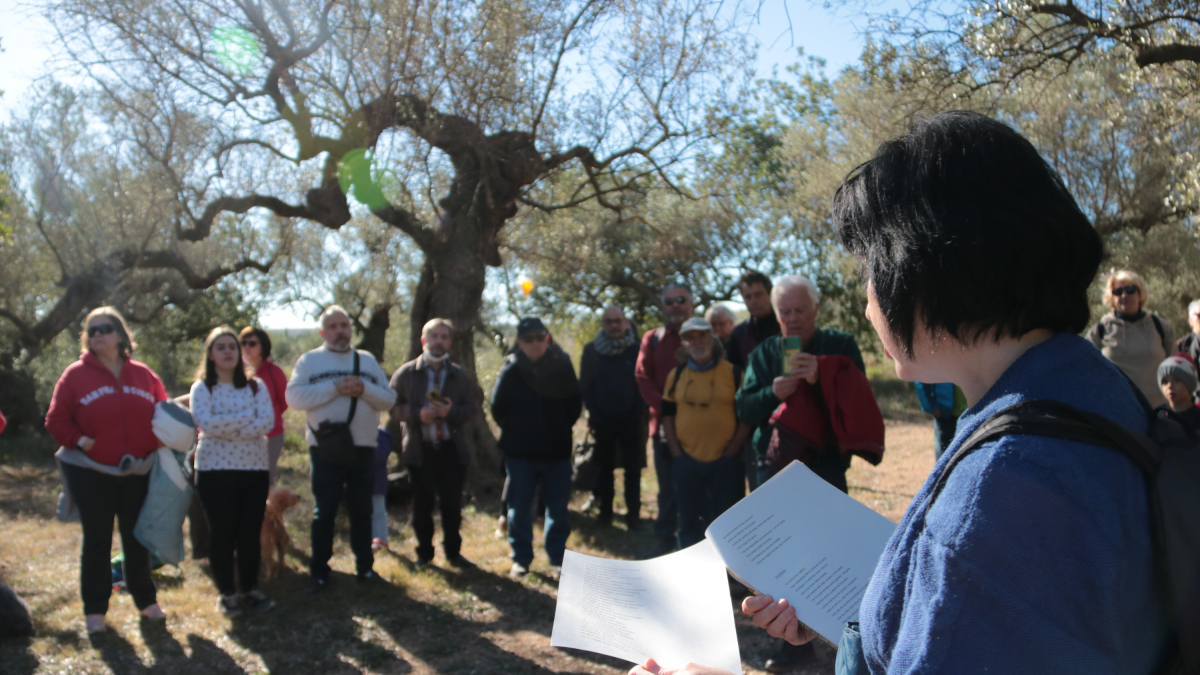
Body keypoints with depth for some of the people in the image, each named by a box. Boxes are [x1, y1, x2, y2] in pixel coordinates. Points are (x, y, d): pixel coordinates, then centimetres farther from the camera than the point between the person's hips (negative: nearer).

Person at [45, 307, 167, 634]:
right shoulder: (76, 374, -3)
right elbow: (56, 420, -2)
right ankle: (94, 610, 16)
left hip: (138, 472, 2)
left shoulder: (143, 374, 4)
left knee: (137, 539, 12)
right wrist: (78, 440, -16)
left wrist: (157, 447, -5)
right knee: (97, 541, 5)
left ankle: (146, 600, 25)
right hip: (91, 473, -2)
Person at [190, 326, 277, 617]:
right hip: (215, 469, -2)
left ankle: (251, 589, 19)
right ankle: (226, 593, 15)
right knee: (222, 533, 3)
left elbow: (268, 422, -8)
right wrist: (247, 417, -11)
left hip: (255, 467, 2)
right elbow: (205, 423, -16)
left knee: (251, 532, 6)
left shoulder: (255, 386, 7)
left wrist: (226, 427, -16)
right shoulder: (202, 388, 2)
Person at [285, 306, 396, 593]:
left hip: (363, 448, 3)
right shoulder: (309, 360, 4)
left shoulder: (367, 360, 13)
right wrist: (335, 388, -18)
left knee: (362, 509, 10)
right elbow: (294, 397, -11)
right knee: (324, 511, 3)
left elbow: (389, 399, 7)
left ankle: (364, 566, 19)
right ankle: (319, 572, 11)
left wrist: (364, 389, -12)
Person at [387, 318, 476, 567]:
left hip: (452, 449, 1)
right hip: (420, 450, -1)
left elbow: (471, 407, 5)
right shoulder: (405, 374, 2)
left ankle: (453, 551, 21)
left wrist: (452, 411, -14)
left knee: (452, 504, 5)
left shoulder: (460, 375, 9)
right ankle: (424, 553, 22)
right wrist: (417, 414, -18)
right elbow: (393, 407, -2)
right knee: (422, 505, 8)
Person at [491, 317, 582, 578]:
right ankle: (521, 558, 21)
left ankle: (557, 559, 21)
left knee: (558, 508, 8)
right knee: (519, 508, 7)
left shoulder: (562, 365, -3)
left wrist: (561, 429, 5)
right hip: (519, 453, -1)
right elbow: (498, 409, 2)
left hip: (557, 452, 1)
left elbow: (575, 405, 8)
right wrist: (514, 432, 5)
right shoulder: (510, 370, -6)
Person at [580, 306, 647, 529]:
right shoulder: (591, 350, 2)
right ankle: (604, 511, 21)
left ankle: (633, 514, 10)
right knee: (604, 467, 10)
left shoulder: (636, 349, -1)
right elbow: (585, 385, 5)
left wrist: (639, 413, -6)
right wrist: (593, 413, -3)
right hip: (602, 419, 1)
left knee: (633, 469, 3)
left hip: (631, 419, -1)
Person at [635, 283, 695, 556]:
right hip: (664, 424, 3)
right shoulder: (653, 339, 11)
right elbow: (642, 377, 4)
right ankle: (664, 538, 21)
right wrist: (662, 406, -10)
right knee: (667, 486, 11)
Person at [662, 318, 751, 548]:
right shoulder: (676, 375, 6)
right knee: (688, 521, 14)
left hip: (724, 462, -2)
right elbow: (667, 414, 10)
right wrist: (675, 451, 2)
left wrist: (732, 451, -7)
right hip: (686, 461, 2)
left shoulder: (733, 373, -2)